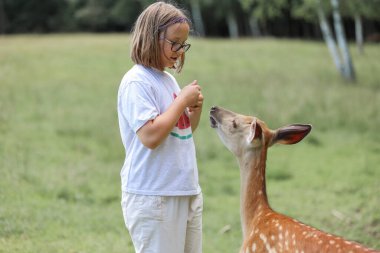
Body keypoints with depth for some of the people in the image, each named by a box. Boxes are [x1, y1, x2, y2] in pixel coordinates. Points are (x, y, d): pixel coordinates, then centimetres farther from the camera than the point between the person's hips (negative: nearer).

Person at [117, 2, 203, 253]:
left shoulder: (169, 79, 13)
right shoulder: (137, 82, -12)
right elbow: (150, 136, -23)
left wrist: (195, 109, 4)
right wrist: (182, 100, -15)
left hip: (187, 192, 9)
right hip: (153, 197, -8)